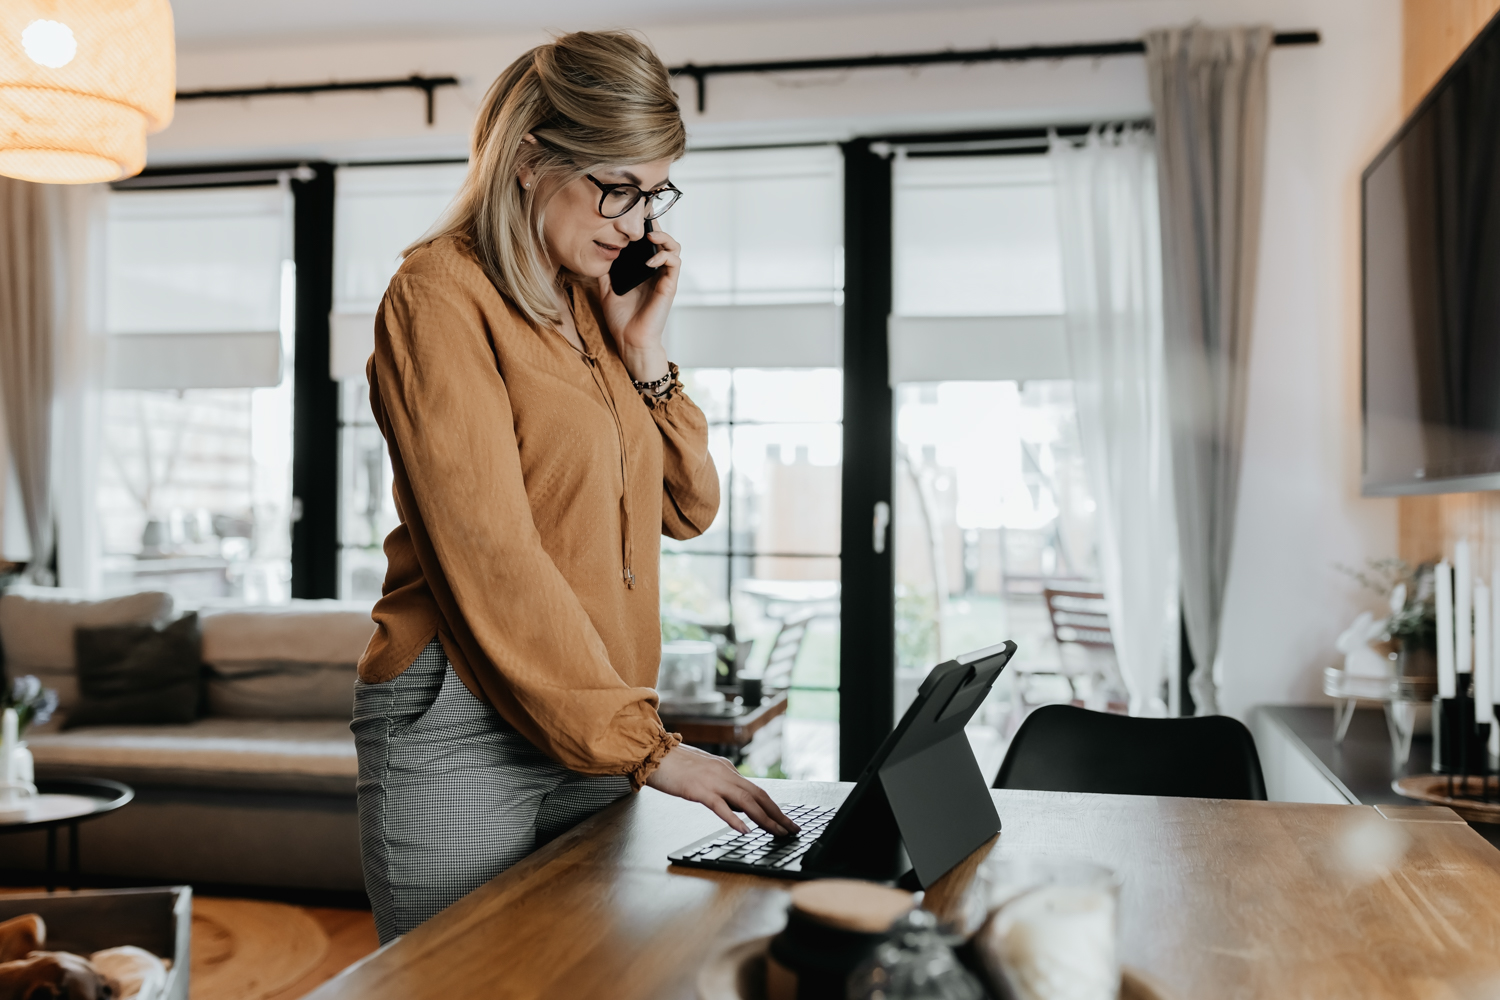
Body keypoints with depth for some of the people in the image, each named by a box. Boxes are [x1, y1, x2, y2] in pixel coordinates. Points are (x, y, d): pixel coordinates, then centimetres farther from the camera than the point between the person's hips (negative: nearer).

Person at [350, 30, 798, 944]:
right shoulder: (441, 295, -10)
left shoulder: (595, 300, 12)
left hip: (597, 735, 7)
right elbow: (489, 557, -18)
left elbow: (689, 510, 14)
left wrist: (645, 353, 0)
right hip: (463, 734, -6)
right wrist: (641, 743, -19)